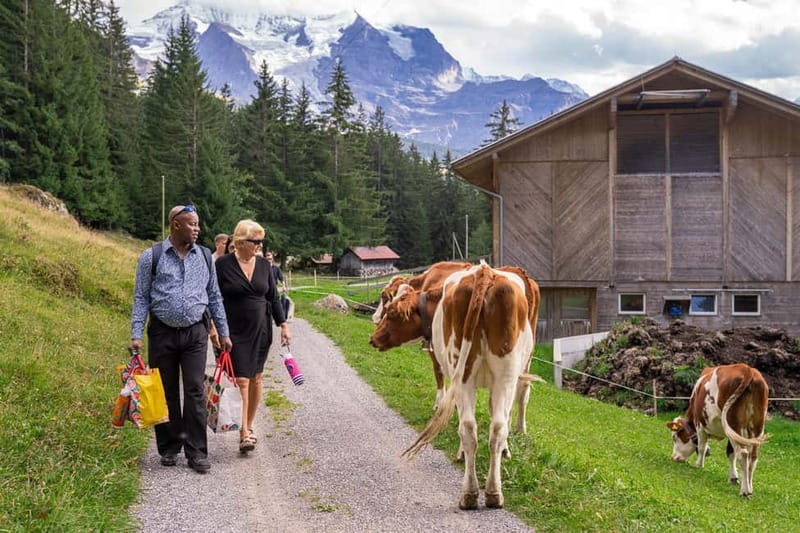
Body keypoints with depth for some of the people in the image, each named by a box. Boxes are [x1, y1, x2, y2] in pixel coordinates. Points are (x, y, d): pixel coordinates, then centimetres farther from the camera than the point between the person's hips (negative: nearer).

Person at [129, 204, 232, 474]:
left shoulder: (204, 257, 8)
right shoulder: (152, 257, -1)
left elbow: (214, 297, 13)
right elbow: (141, 298, 0)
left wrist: (224, 332, 11)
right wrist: (136, 335, -8)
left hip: (195, 332, 1)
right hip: (162, 332, -1)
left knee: (195, 391, -5)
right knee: (166, 393, 7)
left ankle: (197, 452, 0)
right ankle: (169, 449, 21)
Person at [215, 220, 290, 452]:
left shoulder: (264, 264, 6)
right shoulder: (223, 264, -7)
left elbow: (273, 297, 12)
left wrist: (283, 324, 7)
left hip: (260, 331, 4)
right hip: (234, 332, -4)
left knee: (255, 379, 9)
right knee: (241, 381, -10)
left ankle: (249, 426, 22)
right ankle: (244, 434, -11)